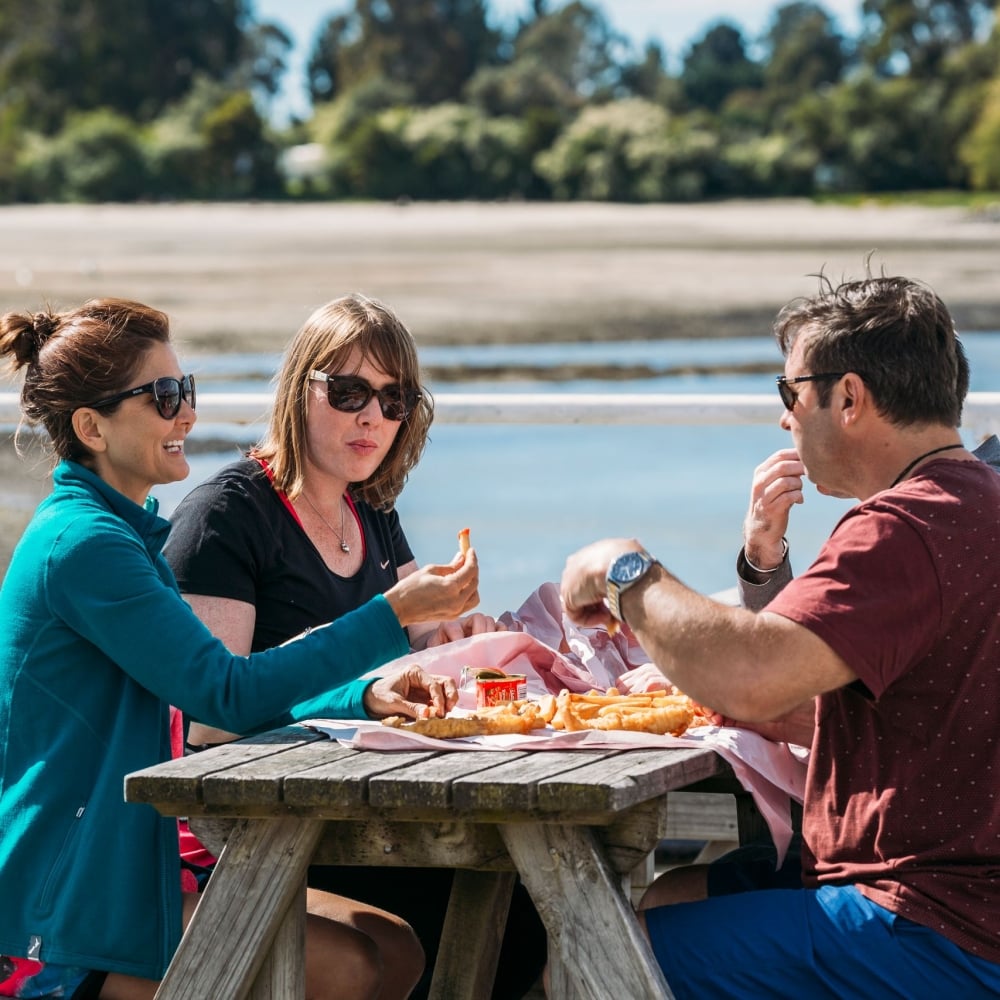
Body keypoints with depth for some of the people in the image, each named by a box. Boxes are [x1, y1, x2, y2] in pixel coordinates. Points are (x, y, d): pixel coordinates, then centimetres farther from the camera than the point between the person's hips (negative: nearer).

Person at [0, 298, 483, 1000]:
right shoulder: (82, 543, -17)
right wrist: (395, 615, -18)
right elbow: (226, 693, -21)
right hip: (63, 905, -10)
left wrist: (364, 697, -1)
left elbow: (217, 706, 15)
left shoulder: (124, 534, 16)